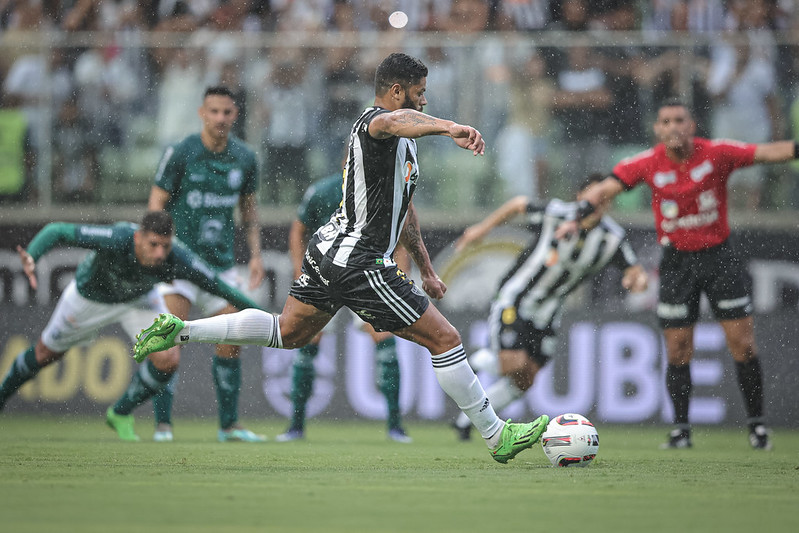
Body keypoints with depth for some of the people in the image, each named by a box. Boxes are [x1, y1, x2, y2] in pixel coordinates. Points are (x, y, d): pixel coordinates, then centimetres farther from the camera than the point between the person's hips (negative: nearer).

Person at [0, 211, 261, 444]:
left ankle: (121, 414, 13)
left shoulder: (179, 260, -39)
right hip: (91, 295, -2)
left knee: (167, 360, -14)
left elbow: (217, 286, -24)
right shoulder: (116, 239, -45)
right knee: (45, 355, 14)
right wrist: (31, 255, -57)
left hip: (139, 298, 2)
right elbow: (57, 231, -39)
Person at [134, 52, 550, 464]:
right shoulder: (374, 121, -16)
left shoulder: (402, 140, 17)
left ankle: (180, 331, 16)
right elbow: (396, 121, -44)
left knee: (287, 332, 23)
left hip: (328, 250, 11)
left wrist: (426, 269, 31)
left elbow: (402, 209, 28)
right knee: (445, 339, -5)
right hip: (358, 266, -11)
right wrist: (450, 128, -62)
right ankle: (496, 436, 1)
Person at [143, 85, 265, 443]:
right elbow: (156, 205, -6)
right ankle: (162, 424, -7)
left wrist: (256, 255, 7)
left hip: (222, 263, 4)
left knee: (230, 343, 3)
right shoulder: (180, 154, -9)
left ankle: (229, 425, 14)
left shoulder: (245, 159, 3)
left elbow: (249, 208, 16)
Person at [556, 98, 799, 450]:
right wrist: (577, 218, -24)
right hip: (676, 260, 1)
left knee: (742, 345, -4)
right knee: (678, 351, -1)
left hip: (719, 256, -1)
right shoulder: (649, 164, -8)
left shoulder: (718, 154, -10)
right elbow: (606, 189, -10)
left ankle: (756, 423, 9)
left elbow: (768, 152, -12)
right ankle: (681, 429, 10)